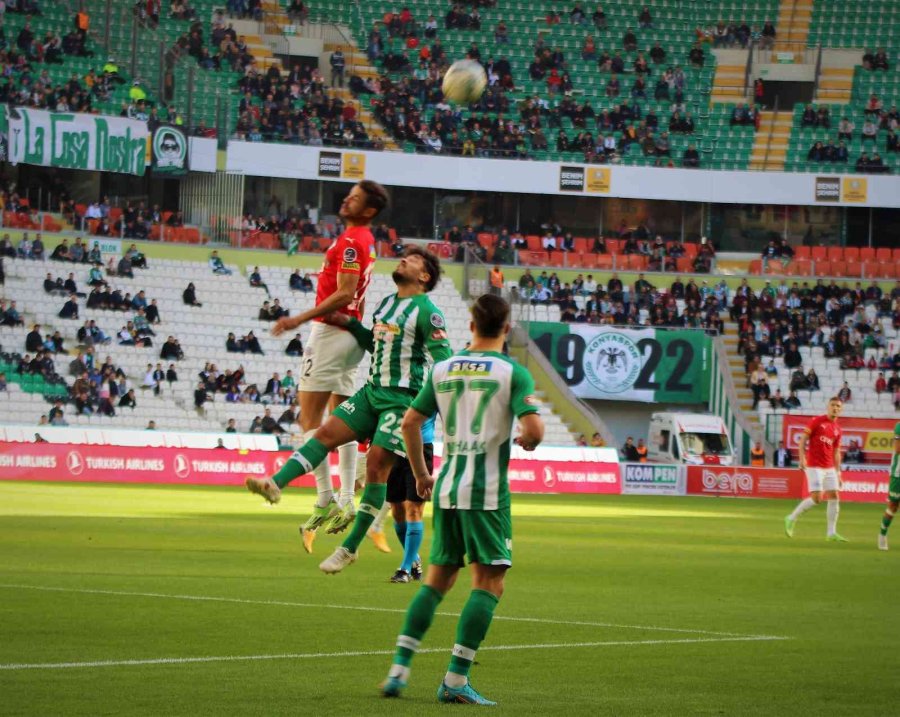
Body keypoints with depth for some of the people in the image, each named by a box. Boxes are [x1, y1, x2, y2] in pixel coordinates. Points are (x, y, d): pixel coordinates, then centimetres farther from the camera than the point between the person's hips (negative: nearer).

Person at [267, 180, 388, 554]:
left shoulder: (350, 241, -15)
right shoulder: (366, 241, 15)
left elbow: (345, 294, -23)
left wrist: (301, 319, -23)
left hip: (331, 330, -10)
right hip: (352, 332, 10)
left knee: (309, 419, -9)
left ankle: (326, 499, -14)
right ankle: (346, 501, 8)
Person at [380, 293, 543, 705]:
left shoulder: (443, 369, 8)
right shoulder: (513, 373, -6)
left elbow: (410, 422, 10)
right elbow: (533, 428, -17)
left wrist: (420, 474, 22)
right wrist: (528, 442, 8)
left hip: (446, 487, 5)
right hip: (487, 491, -5)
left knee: (437, 579, 15)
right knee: (489, 583, 0)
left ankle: (399, 669, 8)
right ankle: (456, 680, -6)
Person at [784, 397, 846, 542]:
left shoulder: (837, 430, 12)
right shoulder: (817, 421, -4)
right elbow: (803, 439, -5)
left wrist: (838, 472, 13)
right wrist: (802, 458, -17)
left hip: (829, 468, 6)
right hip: (814, 466, -6)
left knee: (834, 497, 0)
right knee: (817, 498, -14)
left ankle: (831, 532, 7)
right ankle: (791, 519, 3)